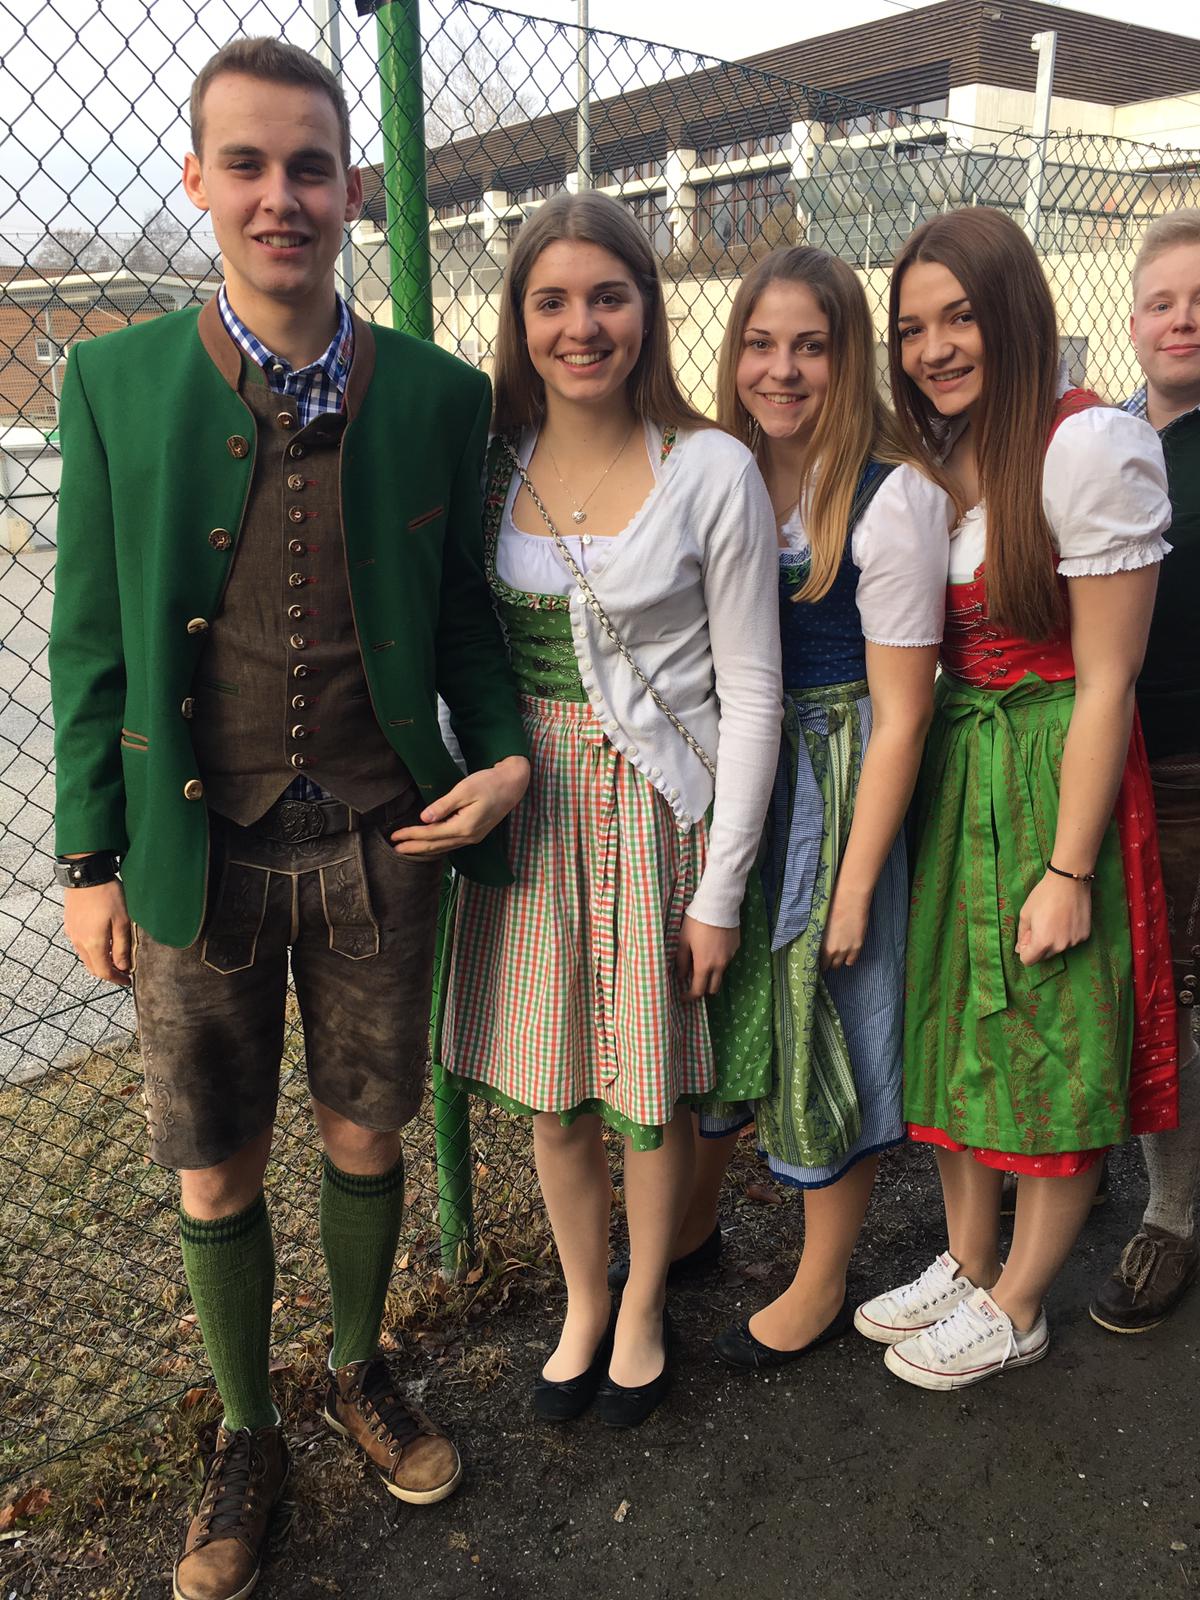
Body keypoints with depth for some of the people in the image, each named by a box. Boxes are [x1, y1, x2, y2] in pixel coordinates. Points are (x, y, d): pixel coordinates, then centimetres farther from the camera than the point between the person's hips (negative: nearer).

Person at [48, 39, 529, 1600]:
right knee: (216, 1177, 13)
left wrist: (505, 754, -8)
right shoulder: (116, 382, -3)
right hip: (196, 857, 0)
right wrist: (90, 860, 0)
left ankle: (361, 1372, 45)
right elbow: (92, 641, 0)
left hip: (379, 844, 1)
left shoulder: (439, 396, -1)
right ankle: (248, 1434, 39)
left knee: (366, 1141, 17)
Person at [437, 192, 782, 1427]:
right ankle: (582, 1304, 40)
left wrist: (720, 889, -10)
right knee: (551, 1090, 14)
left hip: (659, 808, -3)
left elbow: (749, 694, -9)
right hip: (527, 810, 3)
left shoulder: (713, 471, -10)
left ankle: (642, 1311, 39)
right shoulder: (490, 465, 1)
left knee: (653, 1089, 12)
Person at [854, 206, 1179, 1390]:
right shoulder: (935, 457, 7)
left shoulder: (1090, 446, -16)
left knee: (1051, 1056, 7)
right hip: (949, 768, 7)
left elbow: (1105, 680, -16)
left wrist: (1069, 871, -16)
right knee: (953, 1025, 16)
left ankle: (1016, 1309, 28)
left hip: (1055, 772, -7)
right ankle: (966, 1262, 37)